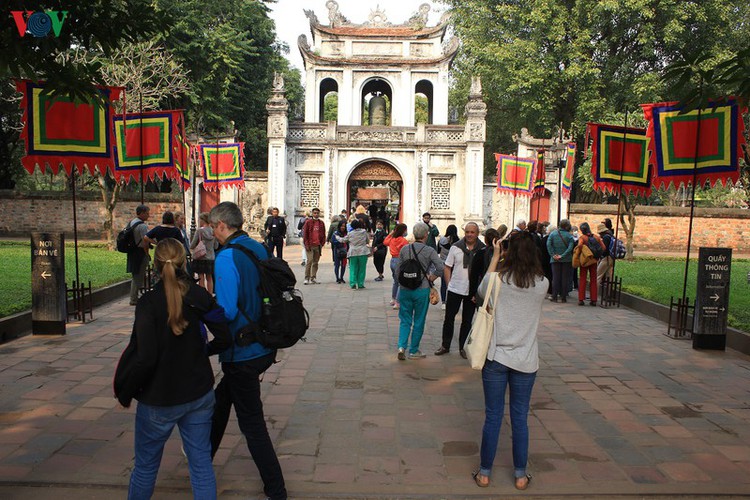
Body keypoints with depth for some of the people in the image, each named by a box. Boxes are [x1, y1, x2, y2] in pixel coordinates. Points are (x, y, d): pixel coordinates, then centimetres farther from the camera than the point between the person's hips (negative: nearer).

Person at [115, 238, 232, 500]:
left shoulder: (148, 303, -16)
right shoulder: (200, 296, -5)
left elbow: (145, 358, -21)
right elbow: (224, 338, -1)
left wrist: (125, 392, -6)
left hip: (159, 399, -3)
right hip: (200, 394, 4)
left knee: (145, 465, 17)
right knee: (201, 463, 13)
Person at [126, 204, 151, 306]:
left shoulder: (130, 223, 13)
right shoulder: (143, 226, -17)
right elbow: (145, 243, -22)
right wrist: (147, 254, -10)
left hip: (132, 252, 9)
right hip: (140, 253, -9)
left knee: (135, 277, 17)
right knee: (139, 277, -1)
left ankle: (133, 298, 24)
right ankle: (134, 299, 3)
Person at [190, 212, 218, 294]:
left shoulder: (199, 231, -13)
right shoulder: (213, 231, -2)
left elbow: (192, 246, -10)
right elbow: (216, 246, 6)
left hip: (201, 258, -4)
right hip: (211, 258, 4)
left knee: (201, 279, 2)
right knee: (209, 279, 14)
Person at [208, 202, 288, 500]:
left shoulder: (226, 257, -20)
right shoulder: (259, 249, 5)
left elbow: (226, 311, -25)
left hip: (242, 353, -9)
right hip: (264, 346, 9)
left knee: (252, 424, 3)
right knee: (221, 398, 28)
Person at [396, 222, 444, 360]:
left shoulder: (404, 249, 0)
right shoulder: (429, 251, -9)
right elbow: (440, 267, -19)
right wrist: (432, 278, -3)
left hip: (405, 289, 3)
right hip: (422, 290, -2)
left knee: (405, 320, 13)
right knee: (419, 321, 10)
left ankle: (402, 346, -3)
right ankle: (413, 351, 18)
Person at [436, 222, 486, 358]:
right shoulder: (456, 247, -2)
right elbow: (447, 267, 4)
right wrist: (449, 284, -2)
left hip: (472, 292, 0)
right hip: (455, 289, 1)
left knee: (467, 321, 12)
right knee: (449, 318, 8)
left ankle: (462, 347, 26)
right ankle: (445, 346, 23)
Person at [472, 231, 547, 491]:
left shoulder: (496, 280, -12)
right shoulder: (542, 284, -8)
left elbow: (481, 291, 10)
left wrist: (495, 256, 13)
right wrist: (526, 248, 11)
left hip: (496, 357, -1)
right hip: (526, 360, 1)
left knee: (492, 417, 10)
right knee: (520, 418, 13)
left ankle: (484, 473, 22)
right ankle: (520, 475, 26)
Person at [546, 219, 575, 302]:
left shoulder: (553, 233, 0)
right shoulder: (569, 236, -4)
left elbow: (548, 245, -9)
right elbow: (570, 248, -14)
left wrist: (553, 255, -10)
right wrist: (562, 256, -14)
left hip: (555, 260, 1)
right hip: (566, 260, -1)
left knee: (555, 278, 5)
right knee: (565, 278, 5)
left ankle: (554, 296, 4)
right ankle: (563, 297, 7)